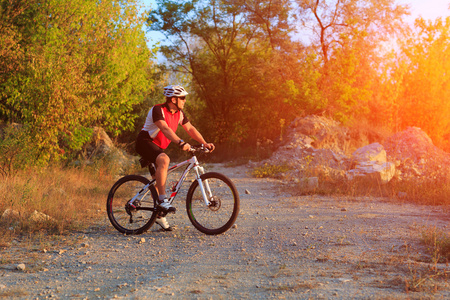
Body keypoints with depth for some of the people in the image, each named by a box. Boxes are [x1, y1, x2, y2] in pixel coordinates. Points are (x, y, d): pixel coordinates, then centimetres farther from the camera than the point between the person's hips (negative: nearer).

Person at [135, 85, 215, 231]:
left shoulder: (179, 113, 3)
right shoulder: (158, 110, -22)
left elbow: (190, 128, 7)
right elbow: (165, 129, -35)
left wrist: (205, 143, -3)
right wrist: (181, 143, -48)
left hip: (158, 146, 8)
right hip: (145, 142, -8)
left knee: (160, 178, 8)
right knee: (164, 160, -36)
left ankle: (159, 215, 19)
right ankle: (162, 200, -37)